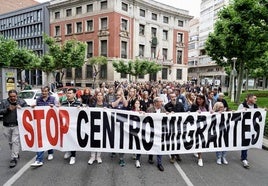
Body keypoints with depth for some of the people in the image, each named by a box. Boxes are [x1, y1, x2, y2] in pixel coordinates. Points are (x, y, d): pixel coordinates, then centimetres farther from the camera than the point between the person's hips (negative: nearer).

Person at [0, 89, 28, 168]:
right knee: (10, 142, 15)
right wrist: (8, 109, -13)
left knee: (15, 141, -7)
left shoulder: (22, 102, 0)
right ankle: (16, 154, 34)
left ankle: (14, 158, 1)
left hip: (17, 125, -3)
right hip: (7, 126, 3)